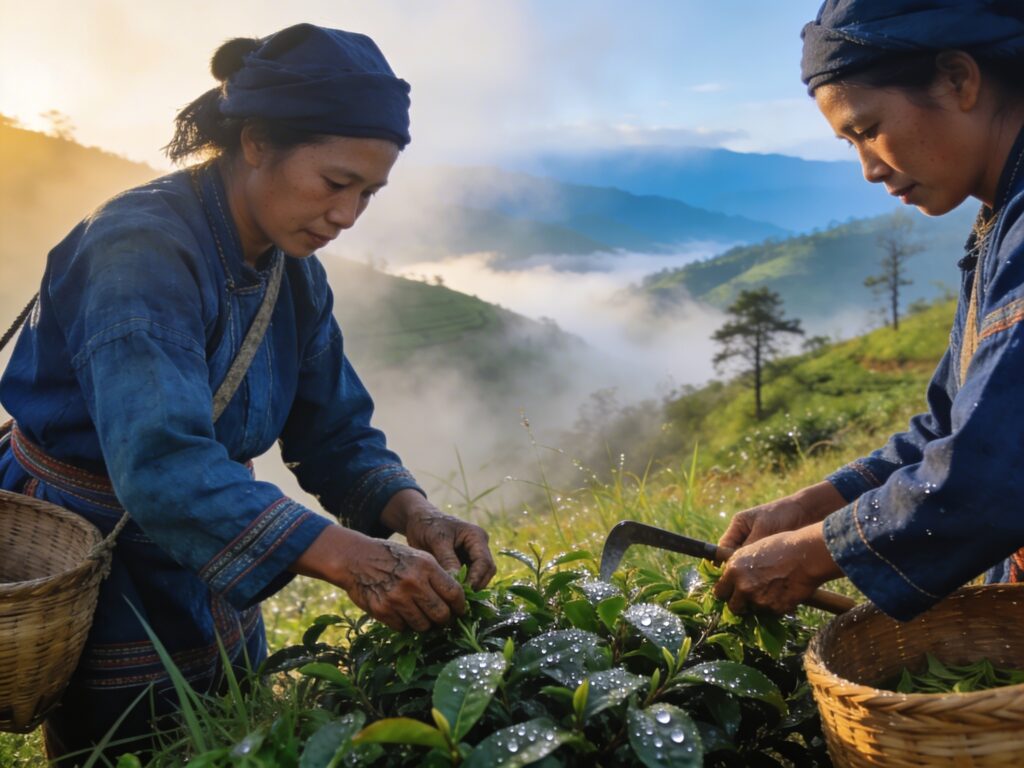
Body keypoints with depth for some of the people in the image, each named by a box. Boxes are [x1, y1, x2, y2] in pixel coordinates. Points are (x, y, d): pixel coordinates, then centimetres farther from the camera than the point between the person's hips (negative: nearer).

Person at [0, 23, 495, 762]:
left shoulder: (295, 272, -3)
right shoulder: (144, 248, -27)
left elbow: (336, 434, -2)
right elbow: (161, 464, -39)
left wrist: (412, 513, -21)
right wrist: (345, 557, -47)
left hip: (210, 584, 7)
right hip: (98, 577, -7)